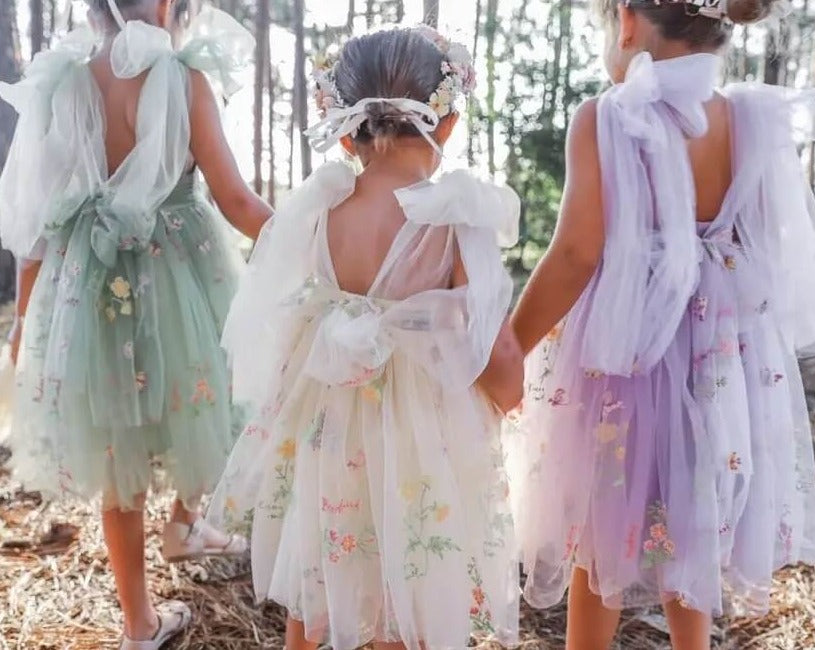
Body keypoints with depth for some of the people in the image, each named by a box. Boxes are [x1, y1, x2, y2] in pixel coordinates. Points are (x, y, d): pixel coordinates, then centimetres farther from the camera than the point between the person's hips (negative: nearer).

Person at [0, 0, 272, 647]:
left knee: (116, 454, 15)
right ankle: (185, 522, 47)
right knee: (197, 402, 28)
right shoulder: (183, 79, -10)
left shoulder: (57, 82, -1)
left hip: (86, 289, 3)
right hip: (177, 281, -3)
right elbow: (237, 203, -11)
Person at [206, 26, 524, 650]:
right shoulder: (458, 224, -19)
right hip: (420, 456, -3)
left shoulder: (314, 212, -9)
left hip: (324, 442, 4)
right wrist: (508, 394, 5)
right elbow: (500, 365, -18)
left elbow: (271, 331, 1)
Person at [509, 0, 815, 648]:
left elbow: (577, 258, -19)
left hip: (623, 356, -4)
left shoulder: (606, 120, -16)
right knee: (694, 528, 23)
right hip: (727, 362, 5)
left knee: (601, 535, 15)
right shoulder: (762, 120, -1)